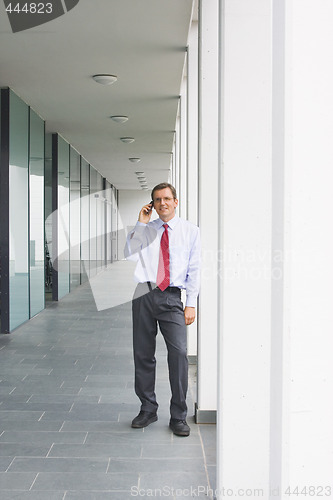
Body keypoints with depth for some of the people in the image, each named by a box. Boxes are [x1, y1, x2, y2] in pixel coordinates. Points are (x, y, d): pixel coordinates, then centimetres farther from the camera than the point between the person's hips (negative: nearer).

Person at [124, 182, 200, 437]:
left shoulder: (190, 231, 9)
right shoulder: (145, 230, 13)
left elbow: (194, 269, 6)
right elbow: (129, 256, -2)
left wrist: (191, 304, -1)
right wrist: (140, 224, -3)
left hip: (172, 296, -2)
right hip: (144, 294, 2)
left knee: (179, 352, -13)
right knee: (143, 354, 6)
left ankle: (179, 416, -1)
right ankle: (148, 409, 21)